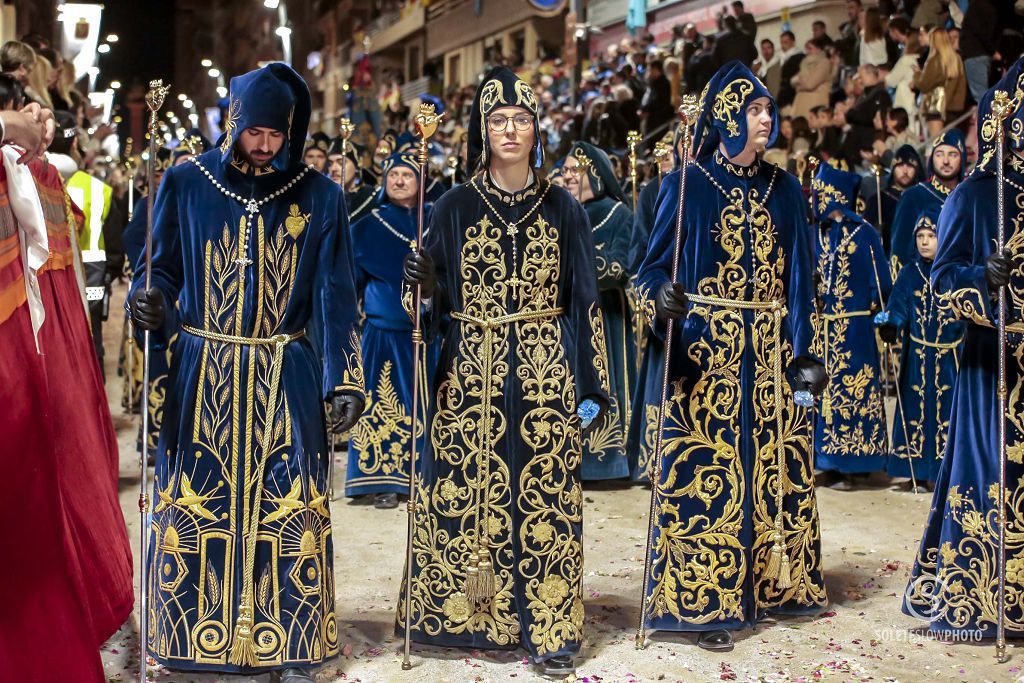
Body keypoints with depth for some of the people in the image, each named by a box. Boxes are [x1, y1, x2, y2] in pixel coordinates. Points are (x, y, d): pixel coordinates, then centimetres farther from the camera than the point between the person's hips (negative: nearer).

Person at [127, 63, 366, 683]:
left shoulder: (320, 196, 2)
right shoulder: (186, 185, 3)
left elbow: (337, 297, 1)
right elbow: (165, 267, 8)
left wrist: (346, 380, -5)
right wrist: (147, 299, -15)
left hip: (286, 382, 0)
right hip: (202, 378, 1)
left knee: (287, 510, 0)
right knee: (195, 508, 2)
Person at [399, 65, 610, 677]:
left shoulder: (562, 208, 5)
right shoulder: (456, 207, 4)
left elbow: (584, 299, 5)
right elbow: (441, 302, 5)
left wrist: (591, 387, 1)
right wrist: (424, 283, -19)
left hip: (545, 373, 0)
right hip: (470, 374, 0)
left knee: (546, 498, 0)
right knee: (465, 493, 1)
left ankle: (550, 628, 8)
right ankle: (464, 613, 16)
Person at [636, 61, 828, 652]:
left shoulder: (785, 189, 10)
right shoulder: (687, 185, -1)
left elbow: (799, 275, 9)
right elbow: (655, 265, -3)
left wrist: (803, 351, 1)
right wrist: (662, 299, -26)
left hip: (771, 351, 4)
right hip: (707, 348, -4)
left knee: (775, 466, 6)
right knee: (708, 469, -5)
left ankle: (775, 583, 20)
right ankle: (705, 602, 3)